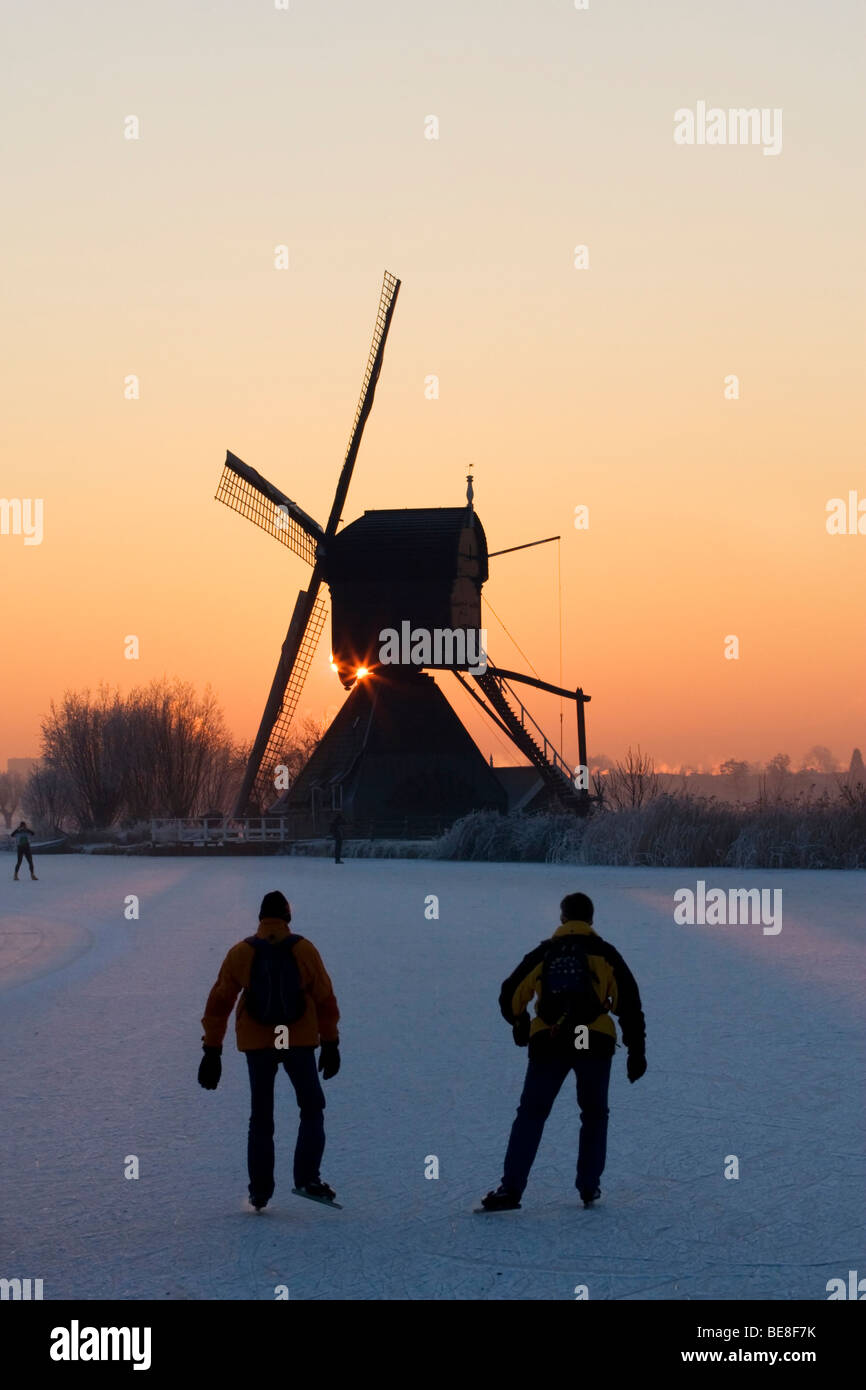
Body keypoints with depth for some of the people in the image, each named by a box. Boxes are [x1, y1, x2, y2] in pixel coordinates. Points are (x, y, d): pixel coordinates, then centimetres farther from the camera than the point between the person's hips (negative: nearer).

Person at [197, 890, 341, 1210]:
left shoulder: (240, 953, -1)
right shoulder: (304, 950, -3)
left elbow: (219, 1003, 0)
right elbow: (325, 1000, 0)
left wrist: (212, 1051, 4)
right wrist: (330, 1044, 8)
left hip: (256, 1044, 1)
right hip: (300, 1041, -1)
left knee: (260, 1118, 12)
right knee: (312, 1110, 12)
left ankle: (259, 1193, 11)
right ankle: (306, 1179, -3)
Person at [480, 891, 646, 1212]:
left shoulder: (543, 954, 12)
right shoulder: (604, 954, 7)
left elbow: (511, 996, 12)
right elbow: (628, 1003, 1)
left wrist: (521, 1027, 32)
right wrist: (636, 1050, 6)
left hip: (548, 1044, 1)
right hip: (595, 1043, -1)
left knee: (531, 1114, 6)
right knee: (594, 1115, 18)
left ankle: (511, 1188, -4)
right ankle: (589, 1188, 15)